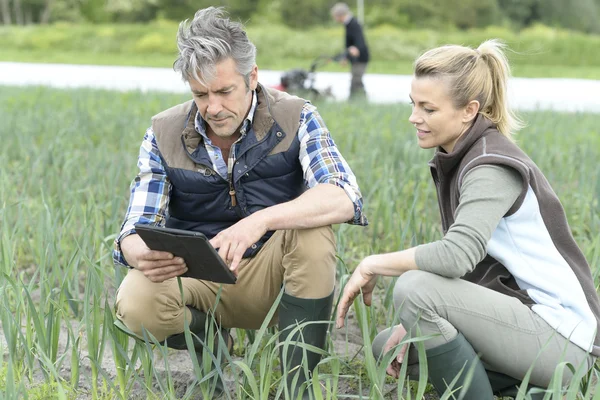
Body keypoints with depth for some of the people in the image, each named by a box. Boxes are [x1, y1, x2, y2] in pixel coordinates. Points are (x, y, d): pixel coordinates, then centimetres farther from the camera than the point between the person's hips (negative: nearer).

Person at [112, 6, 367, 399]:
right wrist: (139, 253, -36)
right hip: (198, 278, 1)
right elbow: (135, 232, -9)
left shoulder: (295, 117, -11)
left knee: (312, 222, -32)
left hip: (274, 275, -1)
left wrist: (261, 220, -44)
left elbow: (344, 198, -27)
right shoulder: (165, 134, -6)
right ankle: (211, 340, 5)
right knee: (135, 303, -30)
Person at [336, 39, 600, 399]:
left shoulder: (492, 167, -19)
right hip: (520, 318, 10)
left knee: (413, 286, -26)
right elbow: (461, 261, 13)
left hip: (563, 339, -10)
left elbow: (457, 255, -35)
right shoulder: (456, 160, 10)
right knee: (388, 349, 13)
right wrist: (416, 323, 1)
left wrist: (372, 265, -21)